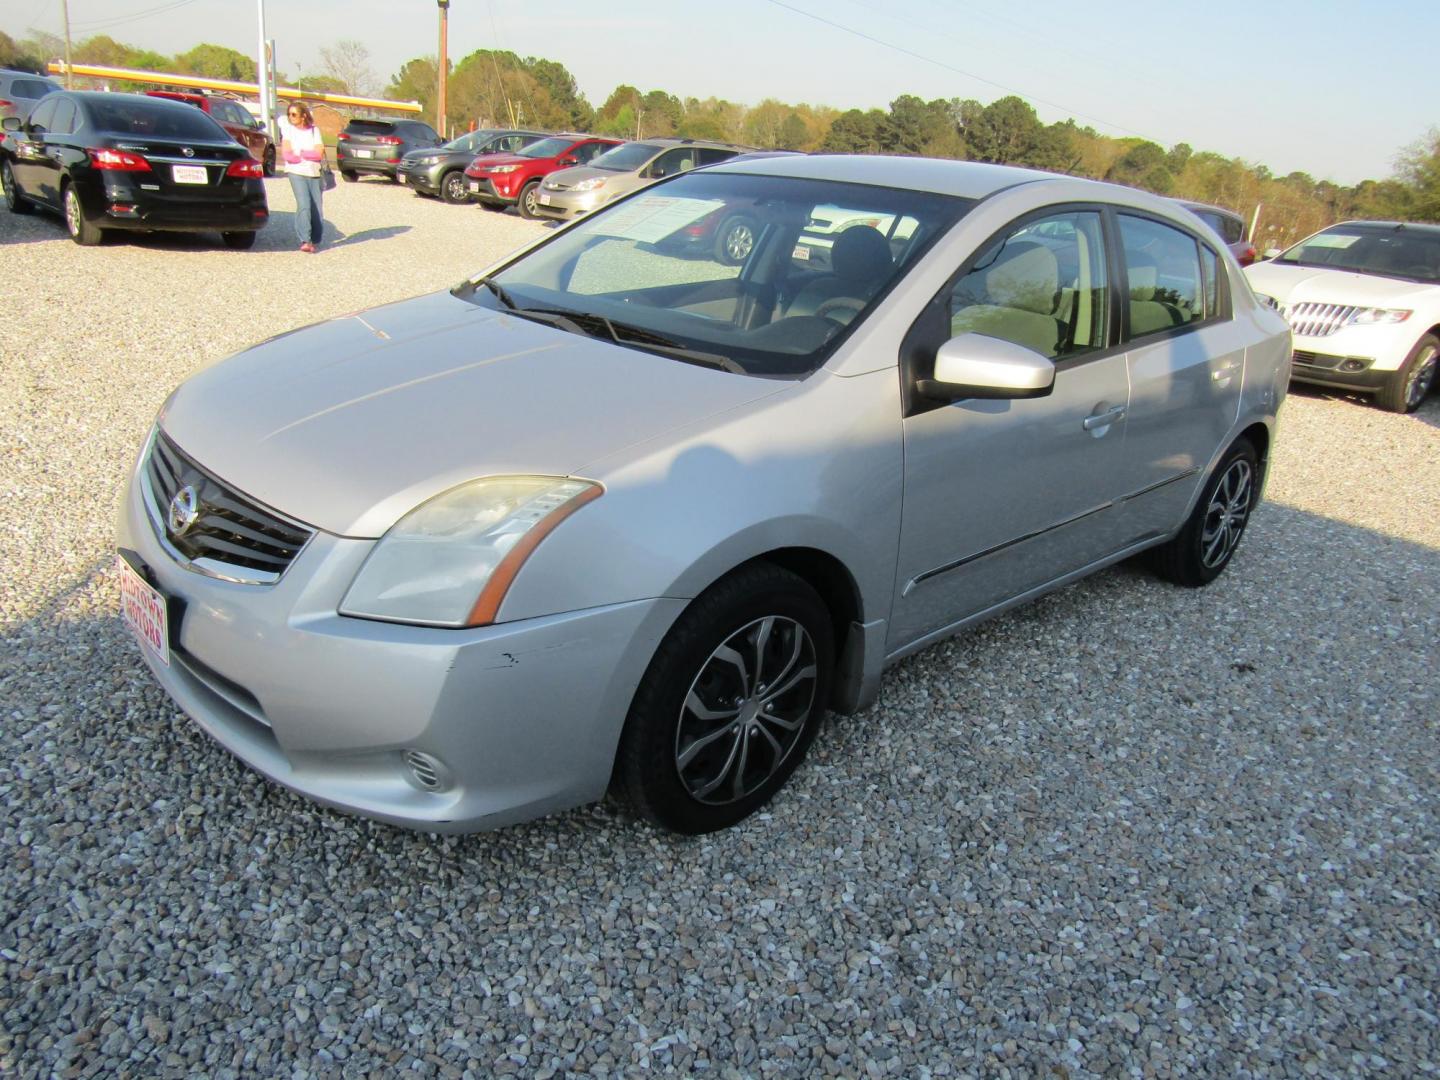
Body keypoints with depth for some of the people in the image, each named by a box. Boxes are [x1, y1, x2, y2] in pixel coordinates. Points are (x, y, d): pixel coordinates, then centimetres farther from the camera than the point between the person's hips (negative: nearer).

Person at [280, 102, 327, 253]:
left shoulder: (314, 130, 9)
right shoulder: (288, 129, 7)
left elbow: (319, 153, -2)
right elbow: (287, 154, -2)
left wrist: (300, 153, -4)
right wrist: (309, 154, -2)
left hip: (314, 174, 2)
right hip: (296, 173, -2)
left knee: (316, 208, -2)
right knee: (304, 205, -18)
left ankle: (314, 240, 11)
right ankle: (305, 241, -23)